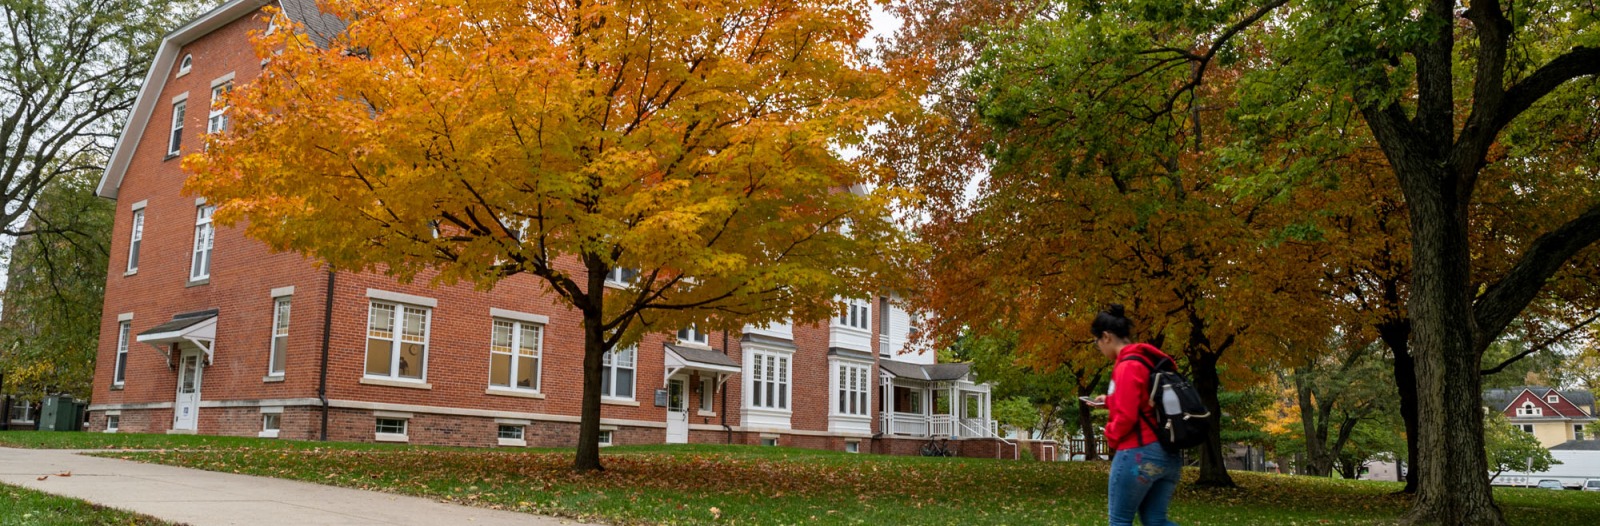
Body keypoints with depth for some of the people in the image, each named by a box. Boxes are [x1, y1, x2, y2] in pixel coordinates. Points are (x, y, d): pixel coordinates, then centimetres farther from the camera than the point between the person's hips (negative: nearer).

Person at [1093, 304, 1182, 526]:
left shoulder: (1127, 366, -15)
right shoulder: (1150, 361, 14)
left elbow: (1126, 416, -19)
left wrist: (1111, 436, -1)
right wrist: (1110, 401, 23)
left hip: (1140, 453, -9)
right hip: (1169, 453, 9)